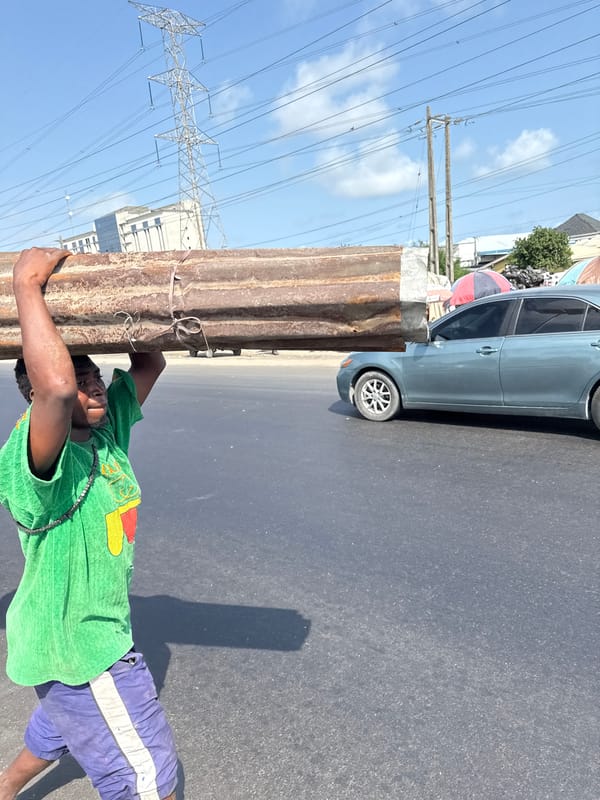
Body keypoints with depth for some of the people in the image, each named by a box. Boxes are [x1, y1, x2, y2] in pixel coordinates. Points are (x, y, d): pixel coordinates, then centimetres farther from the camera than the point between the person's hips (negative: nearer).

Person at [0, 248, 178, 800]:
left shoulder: (108, 428, -6)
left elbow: (150, 362, 3)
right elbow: (57, 384, -52)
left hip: (96, 628, 8)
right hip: (73, 644, -8)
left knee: (56, 733, 35)